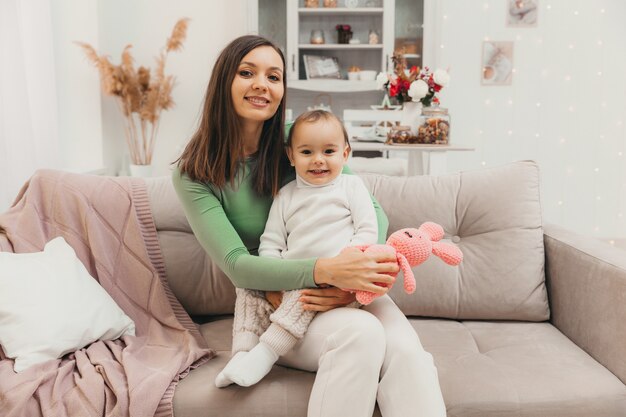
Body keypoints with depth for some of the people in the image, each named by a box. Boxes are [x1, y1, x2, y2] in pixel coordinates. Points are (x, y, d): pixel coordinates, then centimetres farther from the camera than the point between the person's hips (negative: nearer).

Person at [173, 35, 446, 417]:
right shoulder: (194, 174, -6)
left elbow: (374, 212, -2)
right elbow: (237, 265, -15)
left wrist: (352, 276, -22)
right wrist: (325, 271, -32)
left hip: (345, 288, 2)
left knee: (404, 348, -29)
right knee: (360, 332, -33)